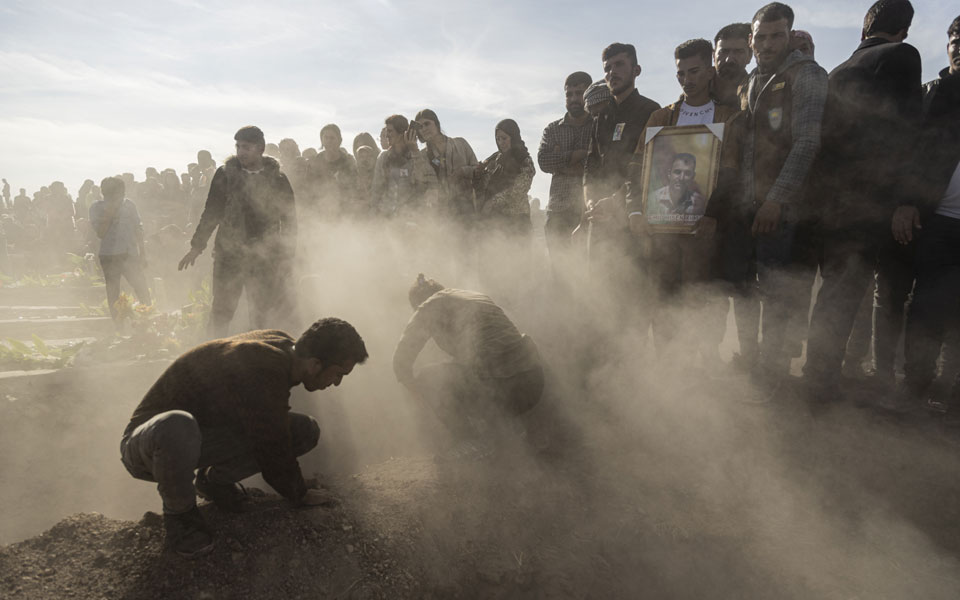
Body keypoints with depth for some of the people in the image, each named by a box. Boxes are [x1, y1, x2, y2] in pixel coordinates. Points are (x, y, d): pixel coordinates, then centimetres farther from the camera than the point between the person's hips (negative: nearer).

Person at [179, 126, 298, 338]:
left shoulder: (277, 179, 2)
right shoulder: (225, 175, 5)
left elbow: (289, 219, 6)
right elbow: (211, 212, 9)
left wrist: (288, 256, 2)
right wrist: (196, 247, 6)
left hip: (265, 257, -1)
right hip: (229, 253, 1)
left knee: (265, 314, 3)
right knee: (221, 311, 1)